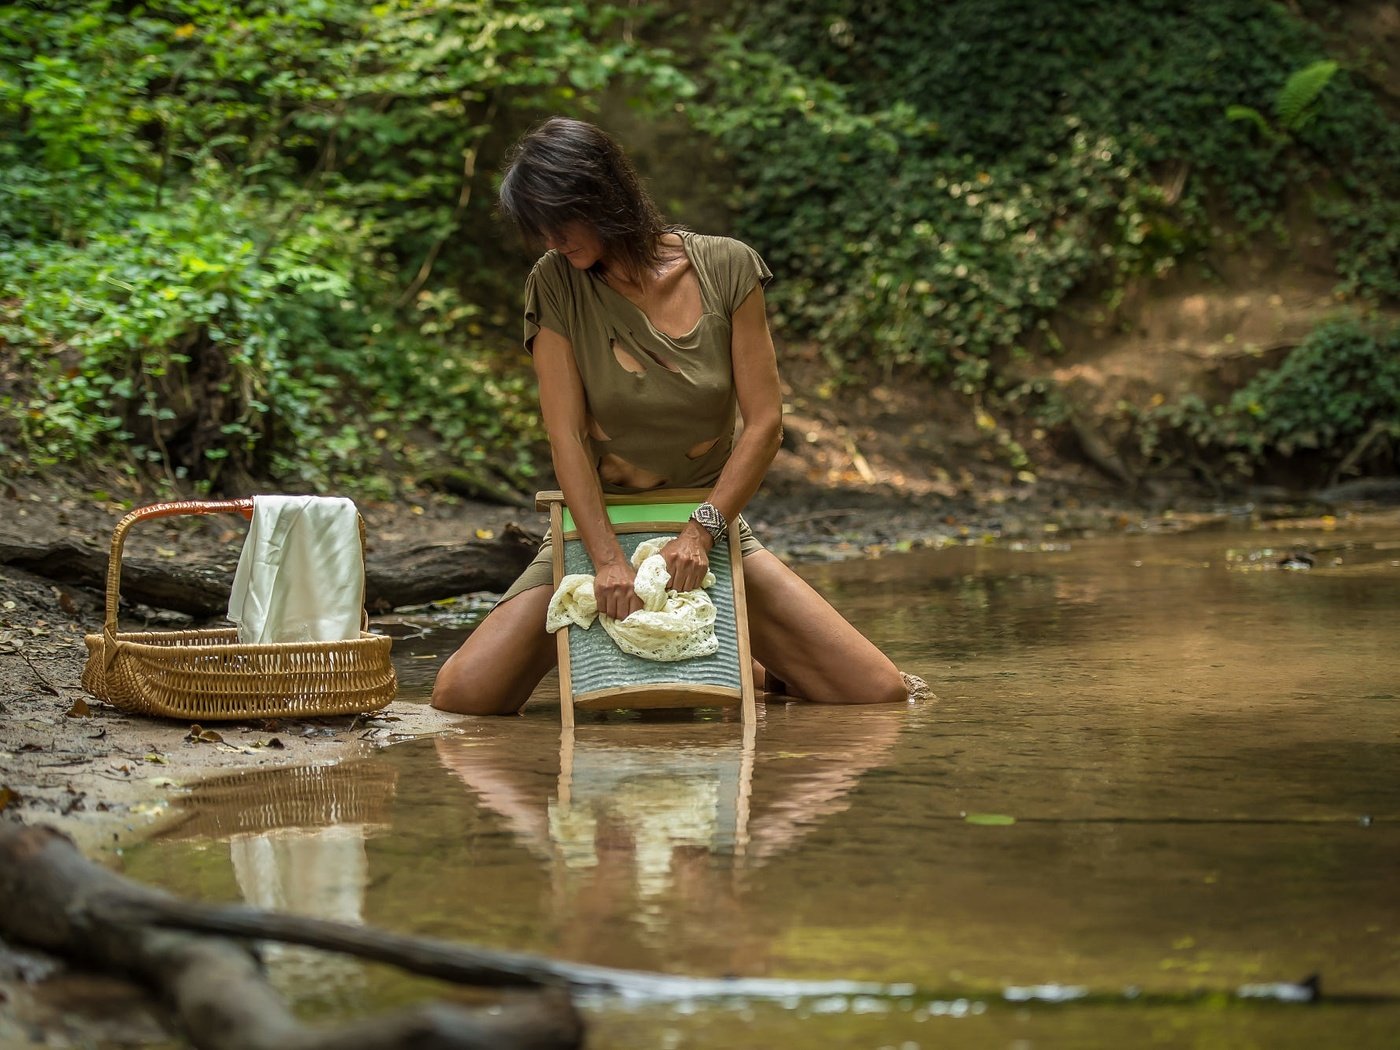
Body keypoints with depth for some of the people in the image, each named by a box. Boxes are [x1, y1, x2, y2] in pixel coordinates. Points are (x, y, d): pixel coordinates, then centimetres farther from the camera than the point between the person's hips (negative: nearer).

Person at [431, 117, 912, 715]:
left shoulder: (726, 269, -8)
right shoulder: (554, 286, -8)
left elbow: (765, 423, -9)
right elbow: (566, 434, -14)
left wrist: (702, 531, -20)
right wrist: (608, 559, -26)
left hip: (712, 527, 0)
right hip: (598, 527, 0)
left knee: (879, 695, -13)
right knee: (462, 695, -19)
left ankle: (737, 671, 17)